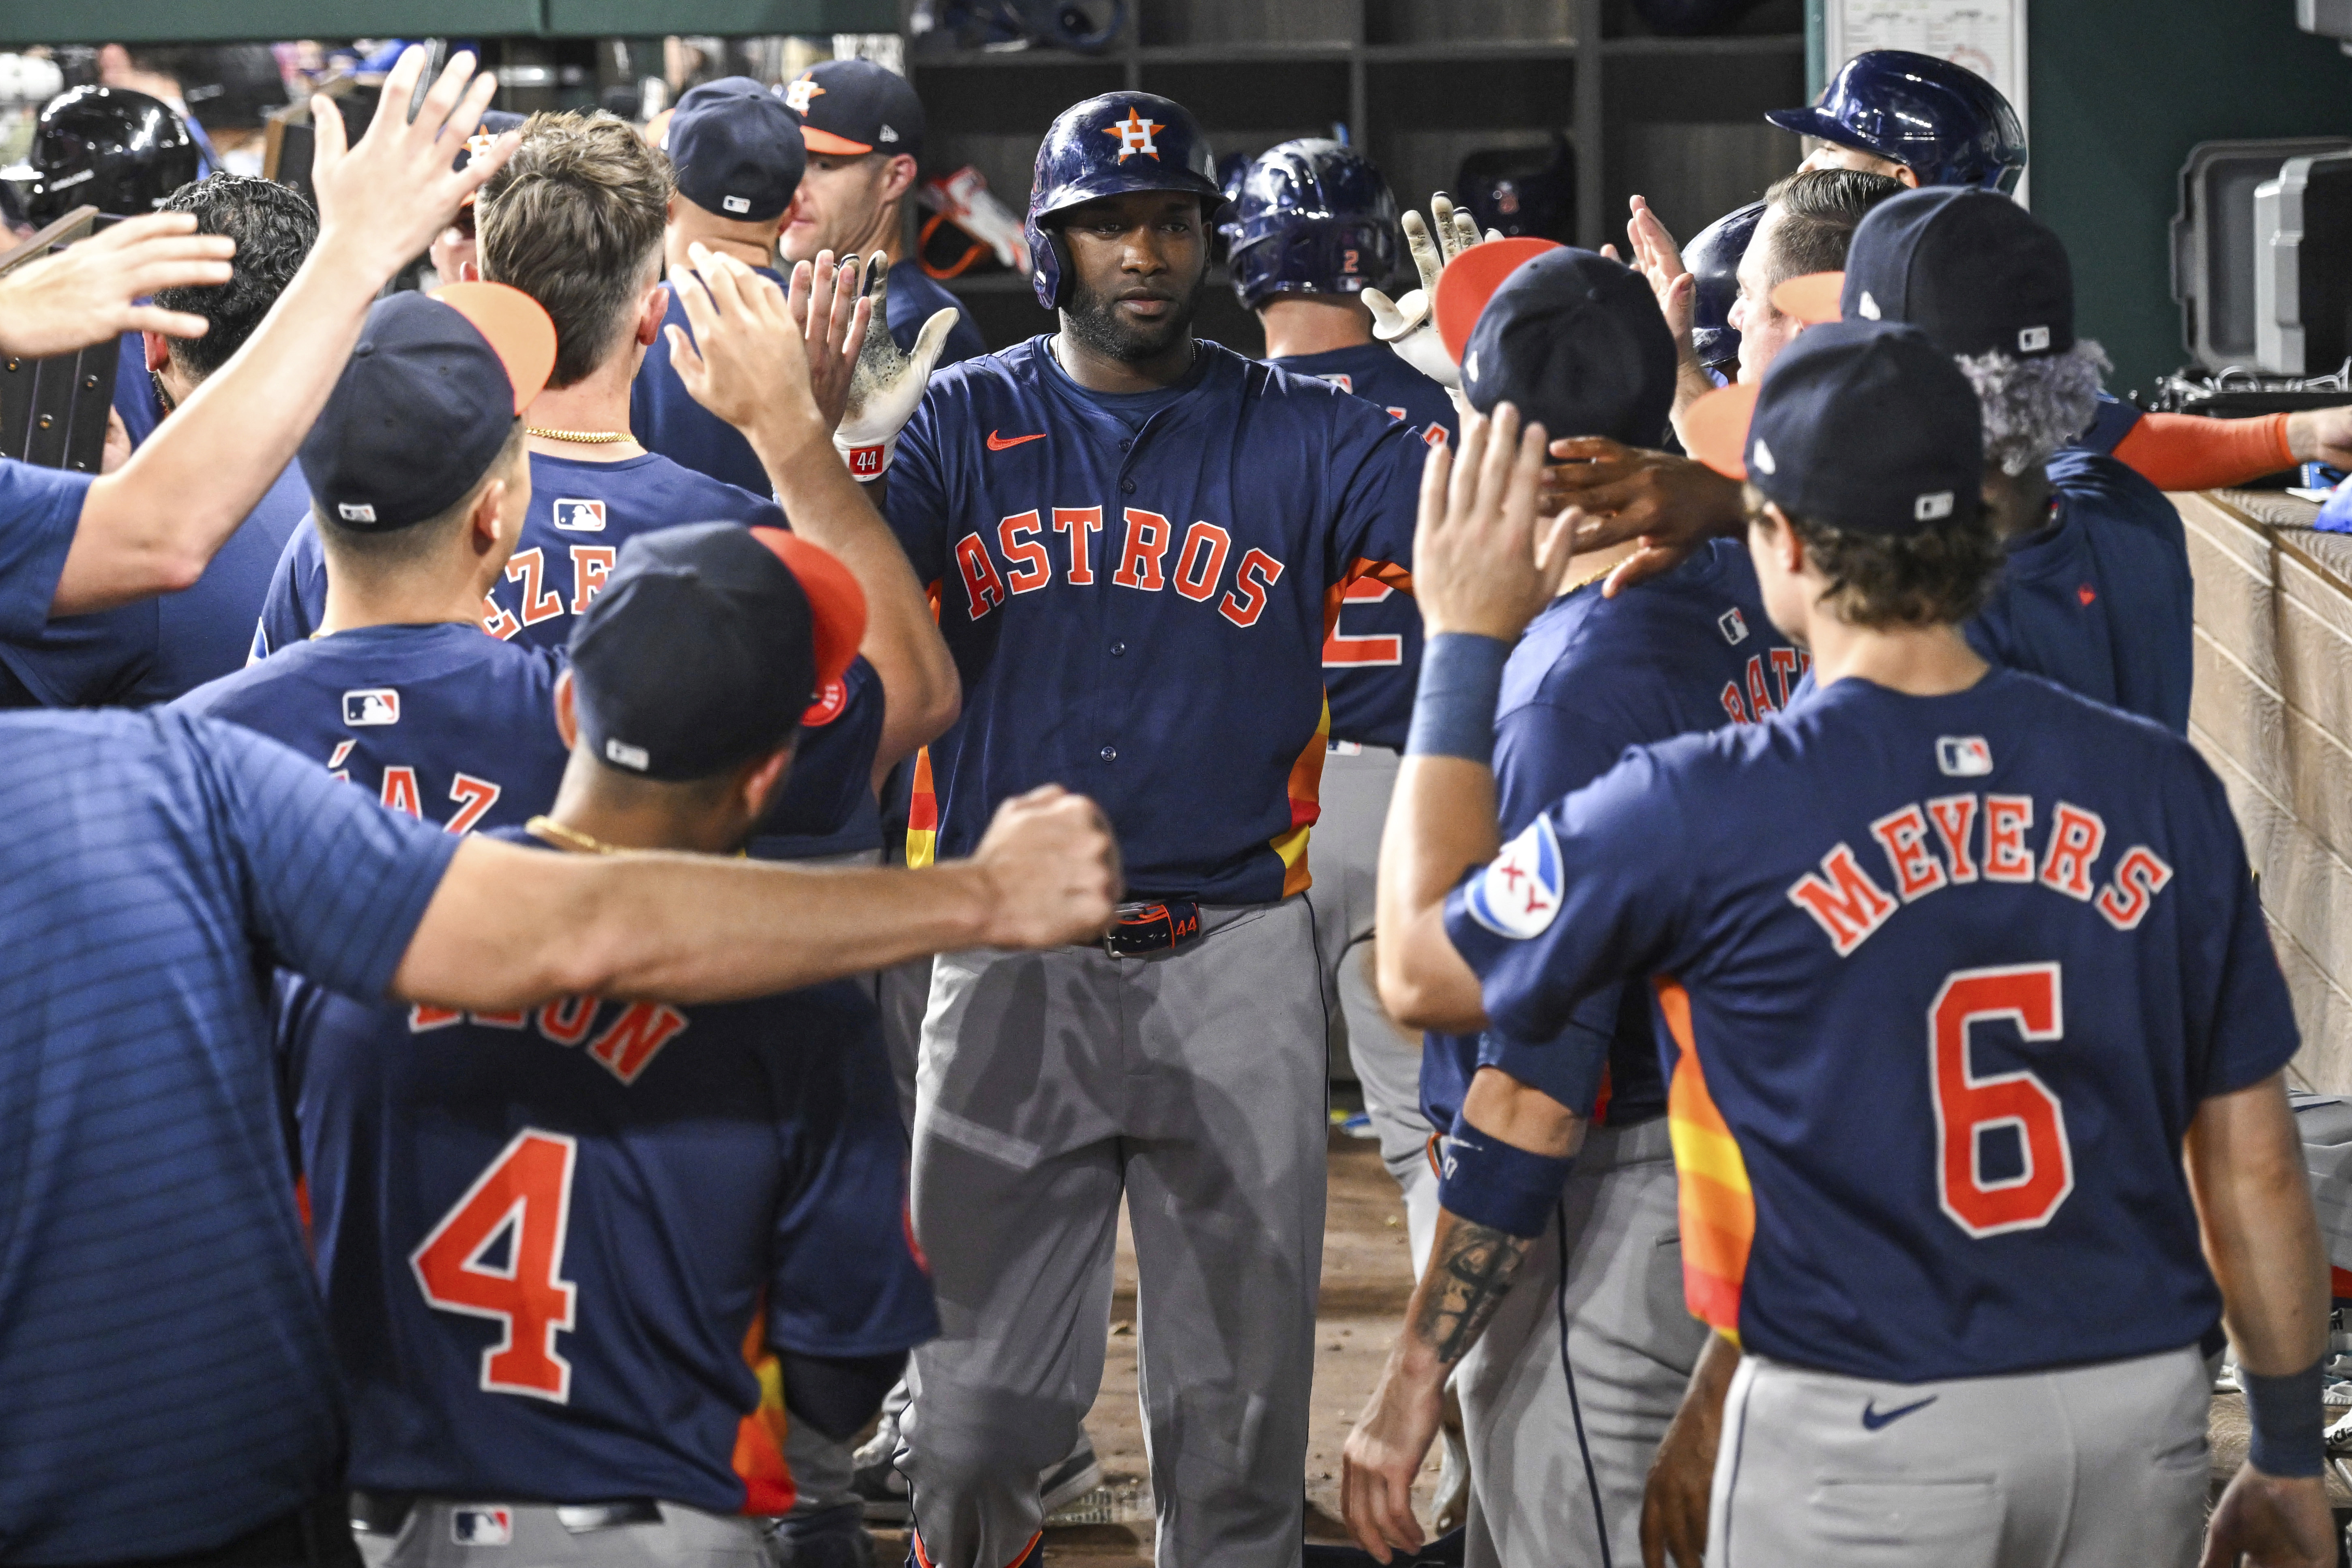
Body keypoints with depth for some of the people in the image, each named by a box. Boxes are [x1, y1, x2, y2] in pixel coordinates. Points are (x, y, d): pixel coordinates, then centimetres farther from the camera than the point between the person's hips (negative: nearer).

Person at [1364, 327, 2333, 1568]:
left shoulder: (1701, 813, -14)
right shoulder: (2164, 790, -4)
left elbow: (1421, 971, 3)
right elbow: (2253, 1163, 2)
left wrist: (1464, 645, 10)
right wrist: (2289, 1459, 14)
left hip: (1864, 1440, -3)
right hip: (2142, 1415, 4)